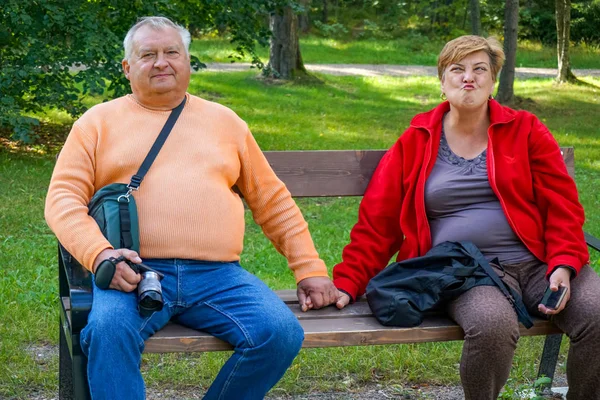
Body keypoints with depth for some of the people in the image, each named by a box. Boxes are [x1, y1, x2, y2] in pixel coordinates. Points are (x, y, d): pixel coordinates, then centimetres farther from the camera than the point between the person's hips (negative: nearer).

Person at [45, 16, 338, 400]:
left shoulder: (223, 121, 22)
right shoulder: (99, 121, 15)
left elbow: (273, 201, 23)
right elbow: (63, 197, 6)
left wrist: (310, 269, 14)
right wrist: (99, 253, -14)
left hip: (218, 276, 2)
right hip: (133, 274, -2)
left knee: (280, 334, -24)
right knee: (109, 330, -35)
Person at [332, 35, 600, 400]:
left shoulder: (525, 131, 11)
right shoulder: (414, 142, 12)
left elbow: (561, 206, 6)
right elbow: (377, 224, 11)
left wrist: (564, 266, -10)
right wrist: (347, 284, 2)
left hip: (538, 263, 2)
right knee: (492, 325, -36)